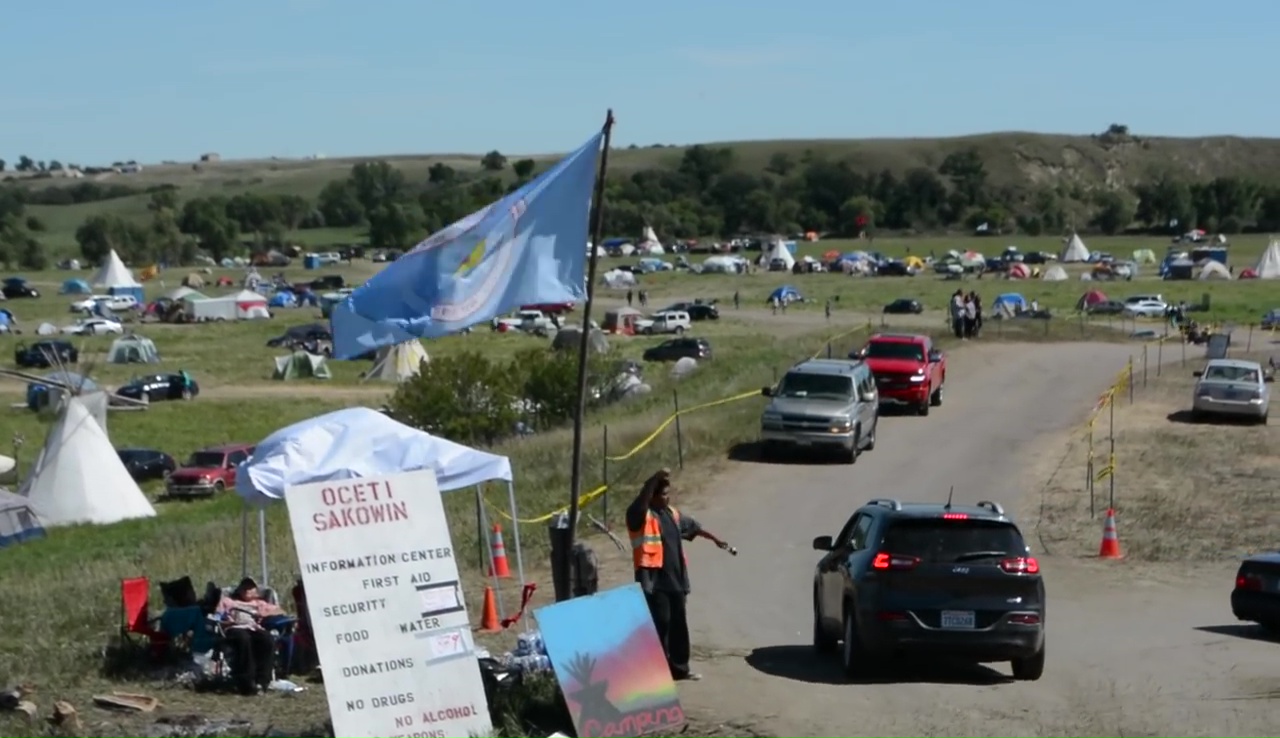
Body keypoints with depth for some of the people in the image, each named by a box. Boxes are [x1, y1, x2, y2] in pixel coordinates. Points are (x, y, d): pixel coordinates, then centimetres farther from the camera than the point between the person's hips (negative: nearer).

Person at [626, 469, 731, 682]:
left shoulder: (672, 514, 15)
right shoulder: (641, 516, -10)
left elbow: (692, 526, 30)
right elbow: (642, 500, -31)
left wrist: (715, 539, 41)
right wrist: (656, 479, -44)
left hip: (676, 579, 8)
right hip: (654, 581, -8)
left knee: (679, 624, 14)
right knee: (660, 624, -8)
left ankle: (680, 668, 25)